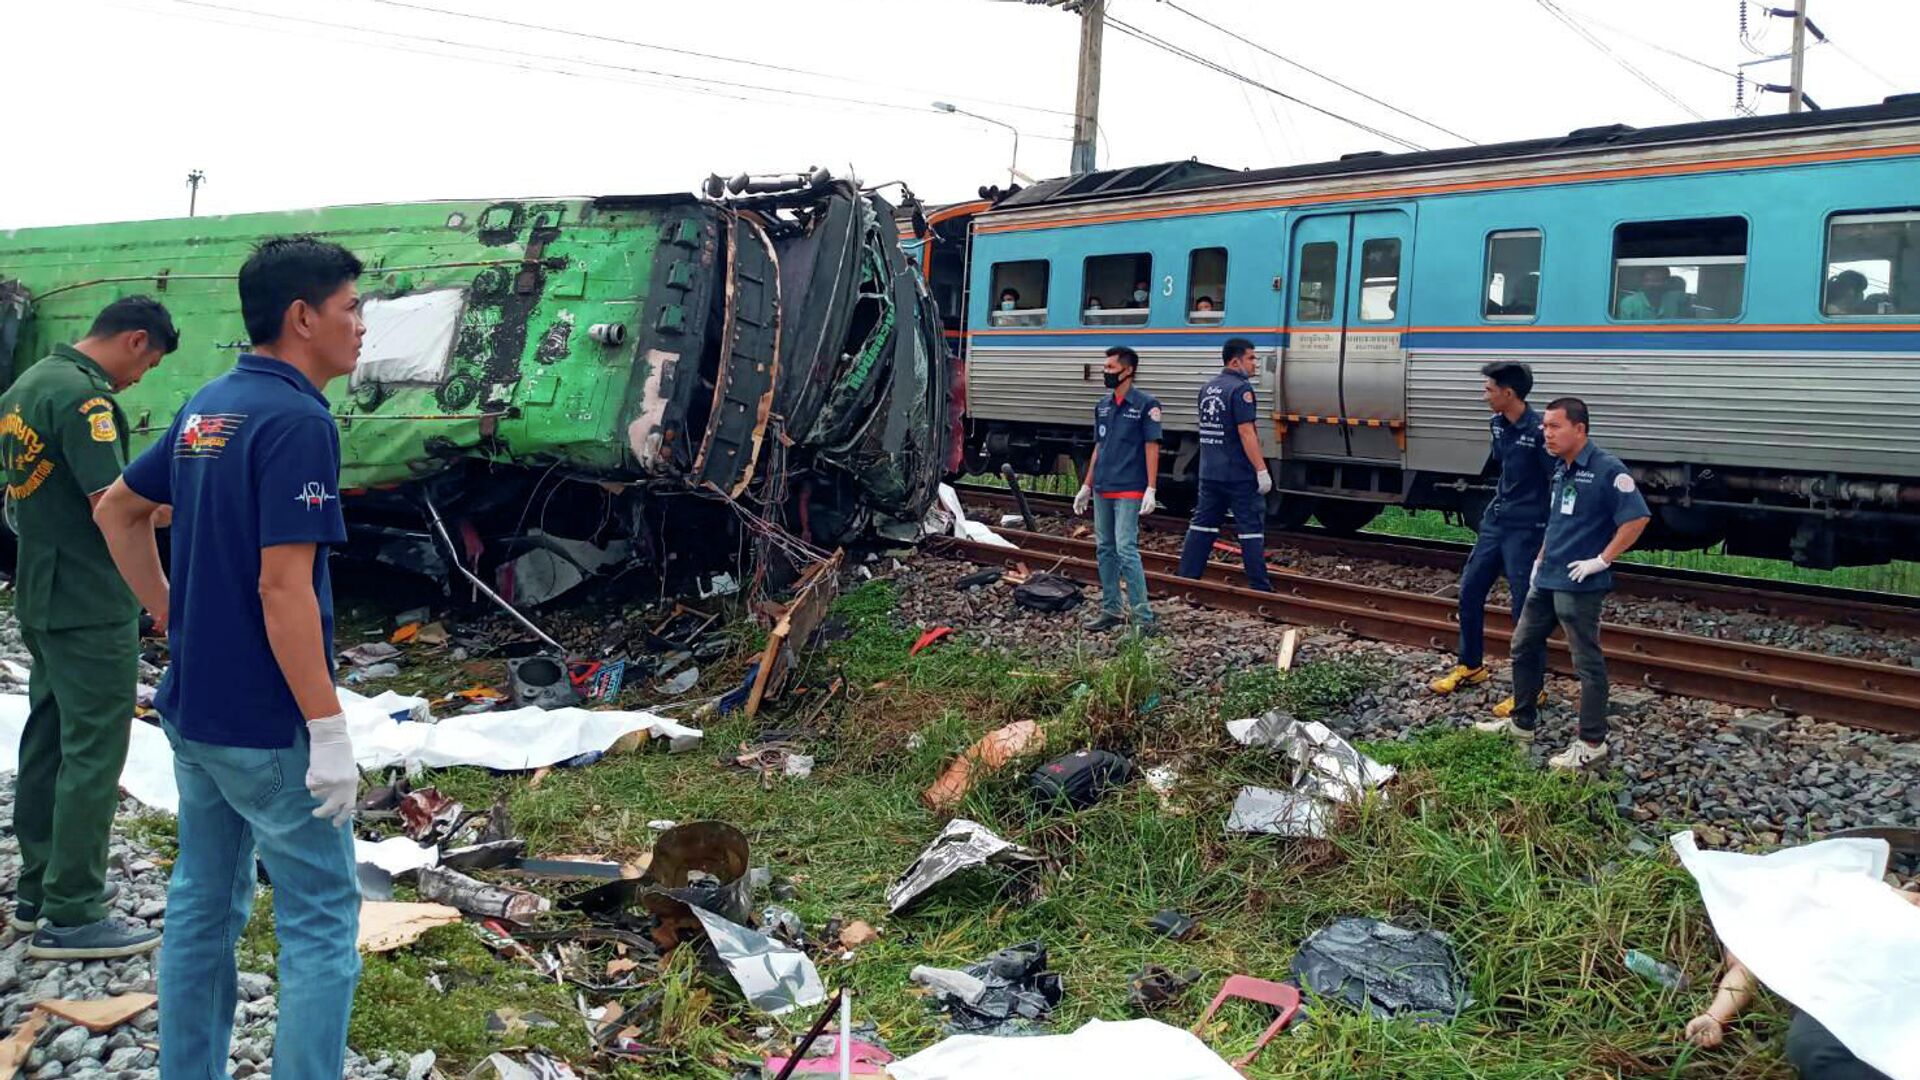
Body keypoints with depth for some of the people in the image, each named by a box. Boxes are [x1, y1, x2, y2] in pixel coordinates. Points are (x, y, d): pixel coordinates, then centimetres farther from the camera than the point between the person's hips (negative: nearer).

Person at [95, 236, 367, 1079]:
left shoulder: (206, 408, 7)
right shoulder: (298, 420, -20)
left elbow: (117, 512, 19)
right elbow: (283, 589, -24)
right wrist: (330, 732, -21)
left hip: (193, 710, 9)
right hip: (267, 727, -9)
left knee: (202, 904, 18)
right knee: (320, 924, 2)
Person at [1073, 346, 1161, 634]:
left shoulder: (1145, 404, -7)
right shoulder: (1103, 405, 13)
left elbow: (1152, 447, -9)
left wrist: (1150, 489, -15)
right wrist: (1086, 486, 17)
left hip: (1128, 491, -7)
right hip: (1102, 490, 7)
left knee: (1126, 549, -12)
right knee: (1105, 549, 10)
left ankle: (1143, 617, -9)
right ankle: (1111, 609, 19)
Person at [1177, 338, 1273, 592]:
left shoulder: (1207, 389, 12)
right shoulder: (1241, 389, -13)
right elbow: (1245, 432, -20)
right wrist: (1261, 470, -19)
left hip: (1209, 473, 8)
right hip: (1239, 474, -7)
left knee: (1202, 524, 12)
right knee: (1251, 528, -2)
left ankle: (1185, 578, 13)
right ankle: (1260, 587, -1)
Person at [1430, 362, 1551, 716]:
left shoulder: (1538, 431, -19)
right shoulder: (1497, 423, 6)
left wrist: (1552, 537, -15)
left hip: (1525, 530, -8)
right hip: (1495, 523, 8)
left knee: (1525, 608, -2)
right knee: (1470, 591, 14)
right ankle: (1471, 667, 30)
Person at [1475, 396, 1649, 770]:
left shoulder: (1607, 470, -15)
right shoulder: (1560, 470, 11)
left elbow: (1637, 518, -20)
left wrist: (1602, 560, -19)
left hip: (1578, 585, -9)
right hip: (1546, 579, 9)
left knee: (1587, 662, 0)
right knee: (1524, 646, 17)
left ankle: (1592, 743, 10)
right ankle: (1522, 722, 31)